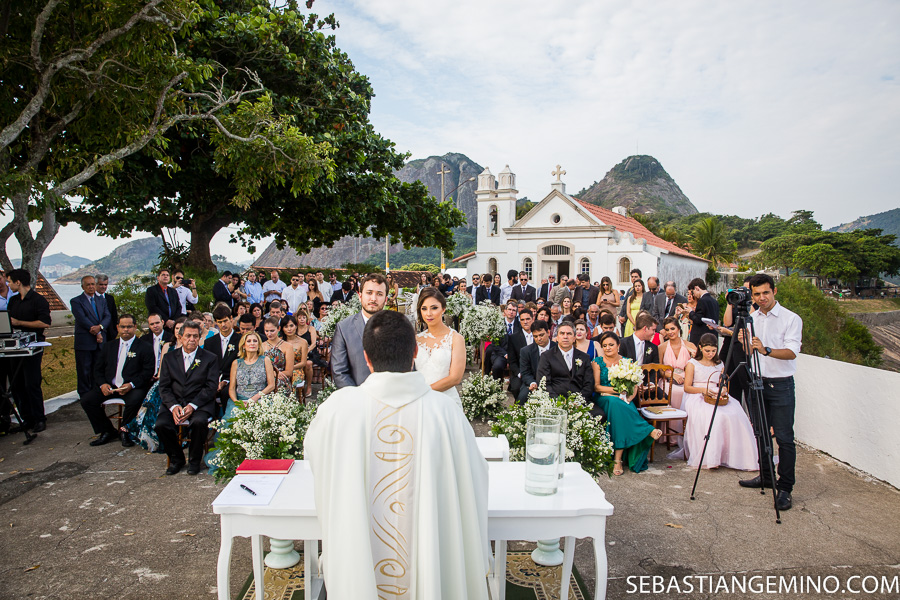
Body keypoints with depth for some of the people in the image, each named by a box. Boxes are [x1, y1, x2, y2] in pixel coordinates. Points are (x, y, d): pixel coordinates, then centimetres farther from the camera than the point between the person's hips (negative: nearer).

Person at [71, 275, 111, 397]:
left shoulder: (102, 301, 17)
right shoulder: (76, 301, -1)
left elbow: (107, 317, 5)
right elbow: (82, 319, -11)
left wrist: (100, 327, -16)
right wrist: (97, 333, -15)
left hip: (100, 342, 4)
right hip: (84, 342, -4)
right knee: (84, 371, 2)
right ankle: (85, 396, 11)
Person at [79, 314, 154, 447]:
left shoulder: (143, 347, 2)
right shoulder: (109, 346, 18)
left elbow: (148, 371, -6)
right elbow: (98, 369, 15)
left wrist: (131, 385, -20)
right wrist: (102, 384, -5)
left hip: (132, 387, -5)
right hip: (109, 386, 5)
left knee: (134, 401, -34)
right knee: (86, 400, -14)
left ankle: (125, 431, -5)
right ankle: (108, 432, 3)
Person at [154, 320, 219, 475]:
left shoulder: (210, 358, 4)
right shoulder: (169, 357, 12)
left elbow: (211, 387, -4)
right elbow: (164, 387, 6)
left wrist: (193, 405, -18)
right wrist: (173, 406, -13)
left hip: (200, 403, -3)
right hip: (174, 402, 3)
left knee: (199, 422, -32)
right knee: (161, 424, -24)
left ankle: (194, 459, -4)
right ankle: (176, 458, 4)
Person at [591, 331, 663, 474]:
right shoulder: (597, 362, 8)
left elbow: (634, 386, 8)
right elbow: (596, 386, 0)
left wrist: (629, 397, -14)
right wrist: (616, 390, -13)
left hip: (623, 400, 1)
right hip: (603, 399, -1)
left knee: (617, 405, -36)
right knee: (615, 402, -37)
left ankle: (618, 459, -35)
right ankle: (649, 432, -27)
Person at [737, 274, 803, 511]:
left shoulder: (791, 319, -8)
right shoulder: (751, 318, 8)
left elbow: (791, 352, -20)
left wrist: (766, 350, -37)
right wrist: (744, 343, -9)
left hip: (781, 384, -5)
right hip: (757, 382, 5)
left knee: (784, 437, -5)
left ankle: (785, 488, 4)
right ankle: (765, 476, 28)